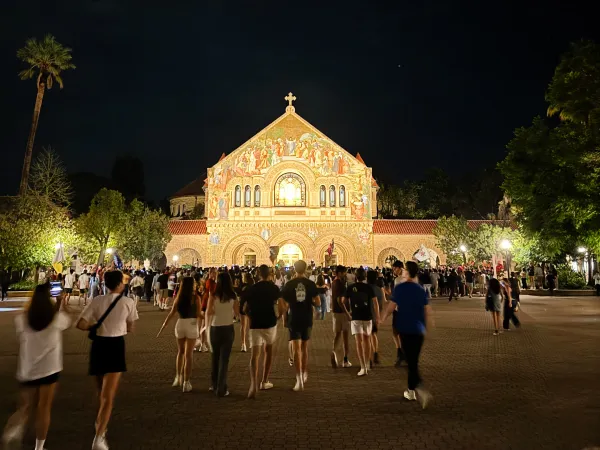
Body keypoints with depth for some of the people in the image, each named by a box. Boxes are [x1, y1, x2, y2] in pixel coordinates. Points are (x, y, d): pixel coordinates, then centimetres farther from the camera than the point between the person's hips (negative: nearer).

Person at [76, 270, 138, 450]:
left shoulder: (97, 301, 1)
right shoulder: (128, 302, -4)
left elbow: (81, 324, -5)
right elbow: (130, 329, 6)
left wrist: (95, 326, 11)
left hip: (98, 344, 4)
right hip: (116, 345, -4)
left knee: (102, 391, 24)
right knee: (108, 396, -4)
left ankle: (101, 423, 44)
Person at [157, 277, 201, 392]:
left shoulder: (179, 298, 3)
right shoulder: (196, 297, -7)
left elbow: (171, 314, 0)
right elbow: (199, 314, -8)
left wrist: (162, 327, 6)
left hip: (180, 324, 3)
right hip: (191, 325, -3)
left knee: (180, 352, 23)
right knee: (188, 354, 2)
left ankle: (178, 378, 28)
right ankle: (186, 383, 3)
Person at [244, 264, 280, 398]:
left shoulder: (251, 289, 3)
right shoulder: (274, 288, 1)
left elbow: (244, 308, 4)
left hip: (255, 324, 0)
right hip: (270, 323, 0)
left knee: (254, 355, -3)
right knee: (268, 350, 20)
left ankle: (253, 384, -23)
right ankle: (264, 382, 26)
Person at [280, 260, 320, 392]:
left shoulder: (289, 284, -4)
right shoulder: (311, 284, -3)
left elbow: (282, 302, -5)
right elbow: (318, 303, -5)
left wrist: (284, 312, 14)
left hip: (294, 319, -2)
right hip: (307, 319, 2)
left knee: (296, 349, -3)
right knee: (304, 347, 18)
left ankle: (299, 379, -14)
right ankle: (304, 374, 32)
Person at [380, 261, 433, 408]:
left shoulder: (400, 288, -8)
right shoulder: (422, 290, 3)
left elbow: (391, 306, -8)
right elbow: (428, 311, 4)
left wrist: (383, 318, 10)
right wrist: (425, 327, 17)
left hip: (405, 328, -4)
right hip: (419, 330, 4)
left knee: (411, 361, 0)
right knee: (414, 360, 16)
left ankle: (420, 387, -18)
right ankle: (411, 390, 24)